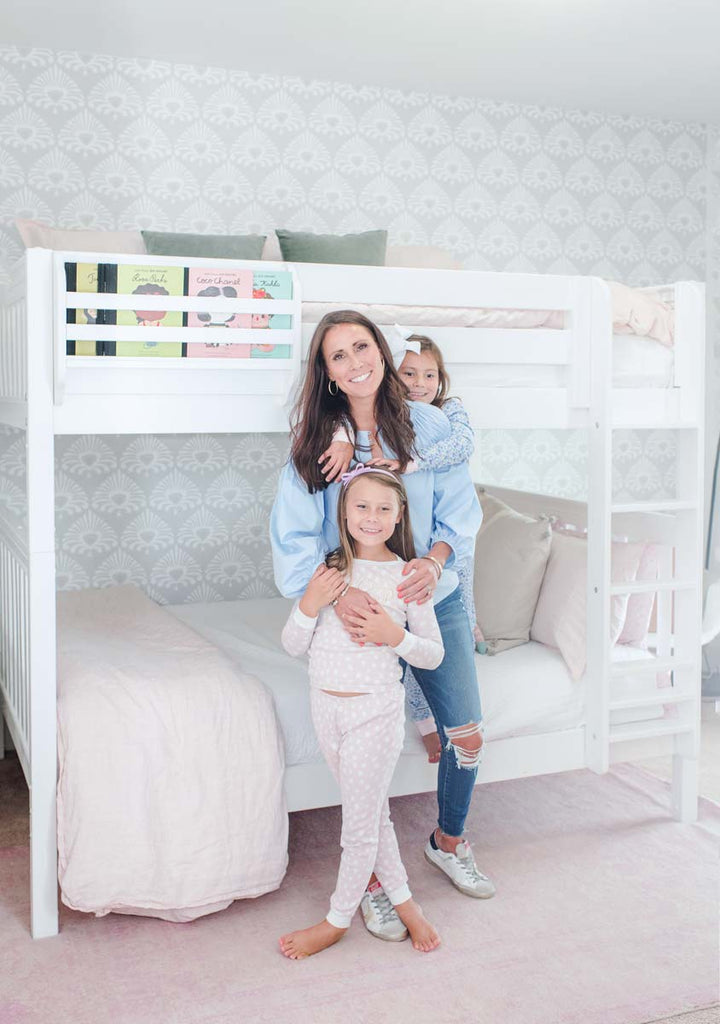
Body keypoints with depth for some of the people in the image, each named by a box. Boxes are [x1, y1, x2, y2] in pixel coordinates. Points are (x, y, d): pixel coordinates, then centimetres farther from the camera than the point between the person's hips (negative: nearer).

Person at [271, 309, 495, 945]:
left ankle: (449, 842, 39)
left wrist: (434, 560, -21)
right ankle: (376, 878, 25)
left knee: (467, 735, 10)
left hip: (434, 604, 2)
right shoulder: (315, 441, -6)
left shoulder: (429, 425, -3)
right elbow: (295, 537, -12)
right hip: (359, 610, -2)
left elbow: (460, 512, -2)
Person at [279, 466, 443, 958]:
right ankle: (403, 901, 35)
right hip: (326, 707, 4)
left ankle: (337, 921, 27)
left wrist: (395, 636, -21)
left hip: (376, 709, -4)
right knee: (373, 813, 17)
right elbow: (294, 645, 1)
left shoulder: (408, 577, -9)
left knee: (360, 825, 7)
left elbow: (434, 654, -3)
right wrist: (308, 606, -17)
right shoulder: (328, 568, -1)